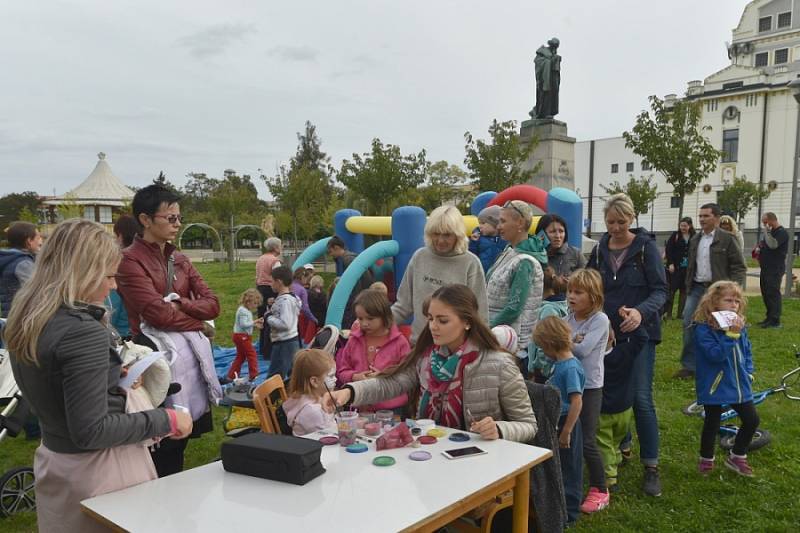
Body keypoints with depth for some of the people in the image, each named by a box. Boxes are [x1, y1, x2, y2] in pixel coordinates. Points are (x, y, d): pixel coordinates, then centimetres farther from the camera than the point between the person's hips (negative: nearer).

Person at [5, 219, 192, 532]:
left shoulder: (26, 321, 0)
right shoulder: (83, 332, -27)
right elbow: (91, 431, -25)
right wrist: (166, 421, -18)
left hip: (53, 460, 9)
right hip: (99, 470, -8)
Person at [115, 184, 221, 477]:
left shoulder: (180, 260, 12)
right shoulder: (130, 261, -9)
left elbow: (212, 304, 5)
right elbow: (158, 314, -18)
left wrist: (180, 304, -12)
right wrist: (197, 322, -4)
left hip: (191, 350, 7)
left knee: (183, 434, 14)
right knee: (164, 440, 1)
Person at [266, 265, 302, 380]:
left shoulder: (285, 300, -18)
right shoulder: (287, 298, 12)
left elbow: (285, 324, -26)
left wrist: (268, 318, -14)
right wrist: (271, 309, 3)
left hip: (284, 343, -10)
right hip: (291, 341, 10)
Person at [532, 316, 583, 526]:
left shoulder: (570, 367, -23)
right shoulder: (559, 363, 4)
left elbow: (577, 402, -26)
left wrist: (566, 432, -22)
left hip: (566, 423, -9)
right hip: (556, 422, 9)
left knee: (568, 468, 7)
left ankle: (570, 512, 24)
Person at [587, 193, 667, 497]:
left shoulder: (646, 247, -6)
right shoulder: (600, 249, 5)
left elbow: (660, 290, -11)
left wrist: (641, 311, -30)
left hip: (638, 332, -4)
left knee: (641, 398, -8)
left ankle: (651, 467, 3)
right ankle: (622, 447, 31)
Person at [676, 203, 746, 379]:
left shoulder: (727, 239, -6)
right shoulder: (695, 240, 12)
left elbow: (739, 267, -7)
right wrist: (688, 285, 14)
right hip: (696, 288, 5)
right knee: (689, 324, -1)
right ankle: (689, 366, 7)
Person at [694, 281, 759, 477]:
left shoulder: (740, 327, 2)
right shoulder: (704, 329, -19)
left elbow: (747, 352, 14)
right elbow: (715, 354, -29)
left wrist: (748, 373, 5)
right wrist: (732, 334, -32)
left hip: (739, 385, 6)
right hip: (714, 387, -6)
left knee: (752, 420, 11)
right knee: (712, 424, 5)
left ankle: (737, 457, 31)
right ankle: (706, 459, 28)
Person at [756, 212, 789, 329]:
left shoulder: (782, 232, -11)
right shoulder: (770, 232, 18)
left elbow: (773, 245, -27)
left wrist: (767, 231, -22)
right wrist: (760, 250, 10)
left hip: (775, 269, -10)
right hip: (766, 268, 10)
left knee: (773, 293, -11)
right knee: (765, 293, 12)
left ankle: (775, 320, -9)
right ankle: (770, 317, 20)